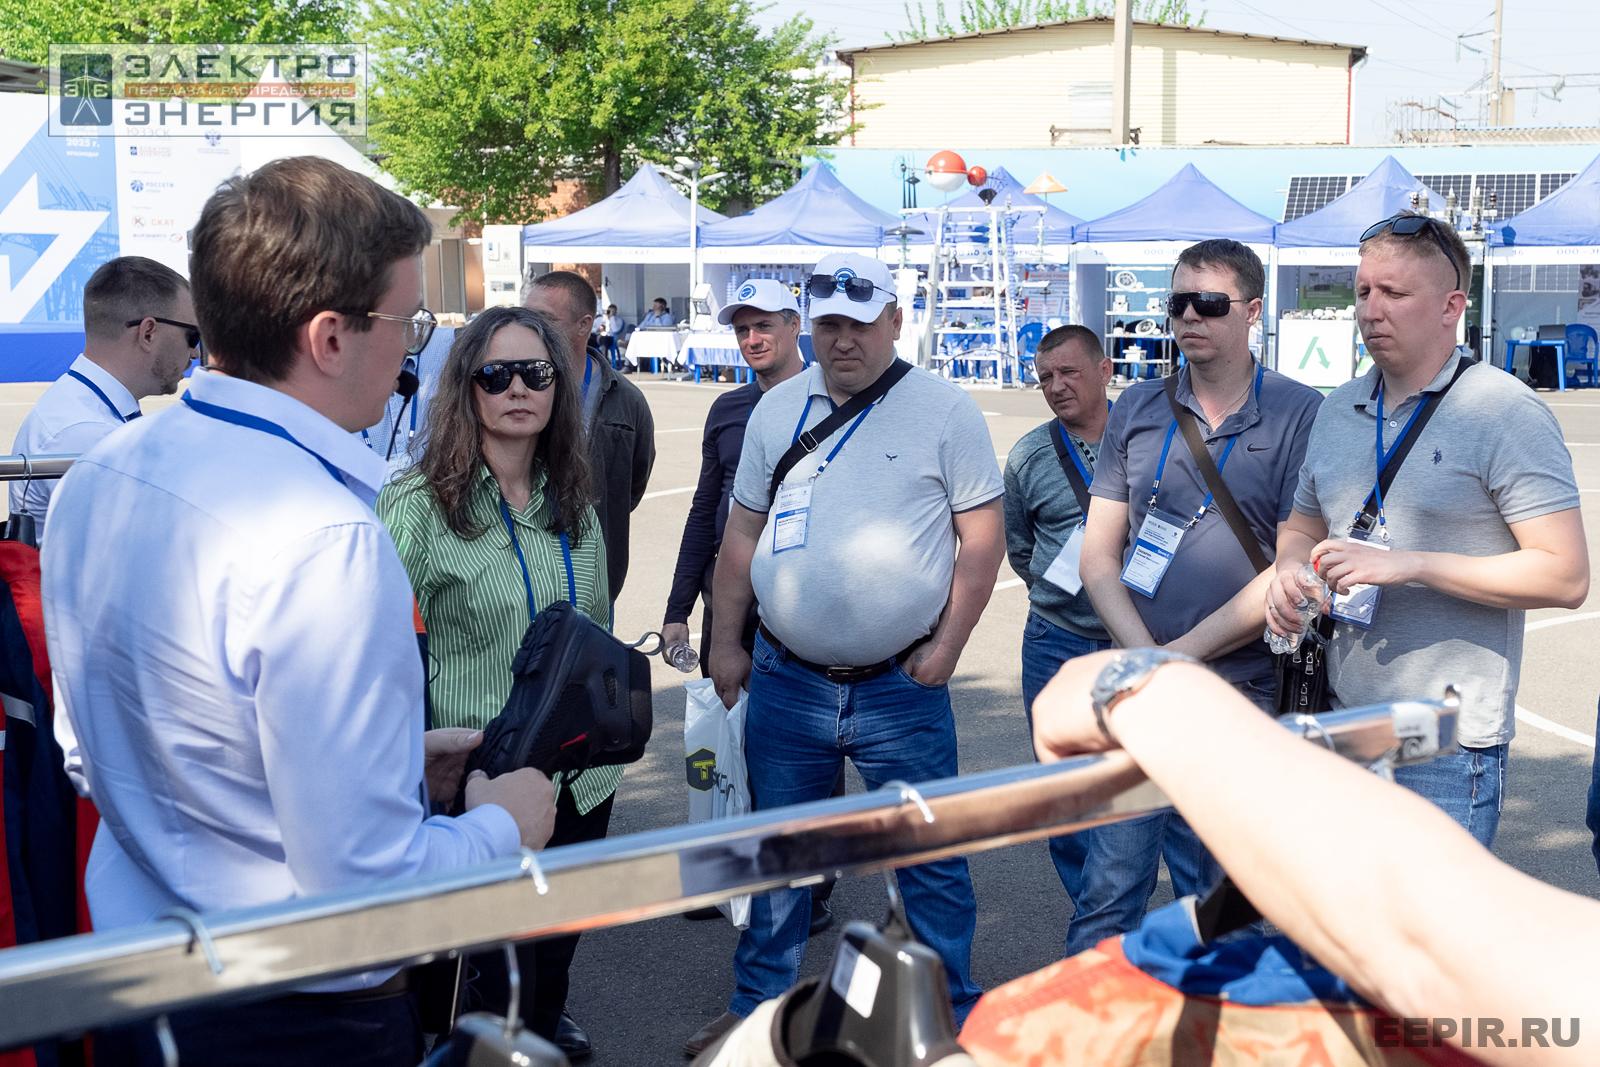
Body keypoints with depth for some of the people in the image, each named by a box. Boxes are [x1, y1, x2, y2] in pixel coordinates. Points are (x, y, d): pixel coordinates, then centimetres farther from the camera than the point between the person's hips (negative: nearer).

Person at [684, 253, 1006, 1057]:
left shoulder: (944, 411, -5)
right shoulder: (777, 409, 7)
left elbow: (982, 536, -4)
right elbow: (742, 531, 12)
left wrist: (946, 646, -9)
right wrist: (725, 641, 9)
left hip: (902, 688, -3)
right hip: (785, 681, 4)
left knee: (930, 859, 6)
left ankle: (953, 1015, 24)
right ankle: (756, 1006, 32)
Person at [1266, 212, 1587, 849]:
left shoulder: (1505, 414, -10)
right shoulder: (1338, 411, 10)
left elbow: (1566, 577, -16)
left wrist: (1411, 565, -22)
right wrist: (1290, 575, -1)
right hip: (1342, 726, 6)